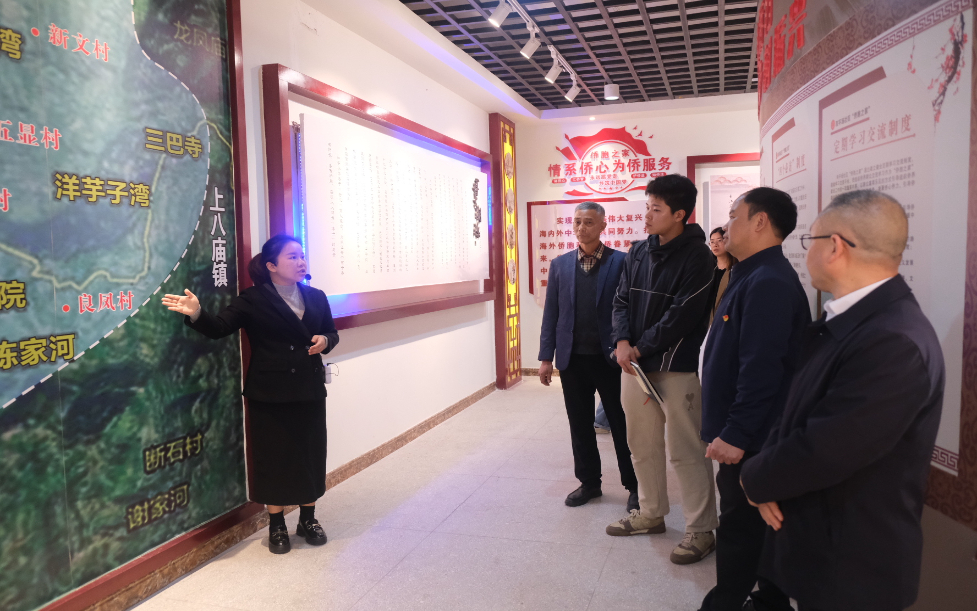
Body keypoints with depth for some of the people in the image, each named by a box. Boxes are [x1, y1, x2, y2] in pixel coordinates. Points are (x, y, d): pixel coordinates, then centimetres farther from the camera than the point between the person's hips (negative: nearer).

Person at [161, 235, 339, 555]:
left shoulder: (316, 297, 9)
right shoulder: (253, 300, -4)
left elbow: (331, 333, 15)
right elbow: (219, 327, -11)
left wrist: (324, 341, -7)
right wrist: (196, 313, -30)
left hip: (310, 392, 4)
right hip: (270, 395, -4)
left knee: (311, 455, 10)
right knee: (274, 458, 5)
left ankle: (308, 518, 28)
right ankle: (276, 525, 22)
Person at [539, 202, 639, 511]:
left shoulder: (621, 262, -4)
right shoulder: (560, 264, 6)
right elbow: (551, 312, 7)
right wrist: (546, 357, 4)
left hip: (610, 358, -3)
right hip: (572, 359, 4)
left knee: (622, 425, 7)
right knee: (580, 426, 13)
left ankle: (634, 485, 23)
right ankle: (589, 482, 29)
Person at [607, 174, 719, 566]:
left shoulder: (697, 258, -11)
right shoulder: (638, 252, 10)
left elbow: (681, 316, -16)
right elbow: (622, 300, 9)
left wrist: (640, 348, -13)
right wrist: (622, 342, -8)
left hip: (676, 368, -7)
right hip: (635, 365, 7)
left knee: (686, 451, 0)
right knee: (642, 445, 16)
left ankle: (700, 530, 14)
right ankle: (651, 513, 34)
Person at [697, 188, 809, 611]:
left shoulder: (768, 282, -20)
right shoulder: (753, 276, 12)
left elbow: (761, 368, -26)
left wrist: (735, 434, -23)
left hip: (750, 438, -10)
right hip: (746, 433, 10)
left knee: (740, 528, 2)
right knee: (762, 525, 19)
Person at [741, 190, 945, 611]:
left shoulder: (896, 342, -28)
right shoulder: (844, 323, 3)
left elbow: (820, 454, -28)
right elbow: (797, 411, 8)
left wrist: (755, 478, -10)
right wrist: (768, 476, -8)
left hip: (851, 565, -8)